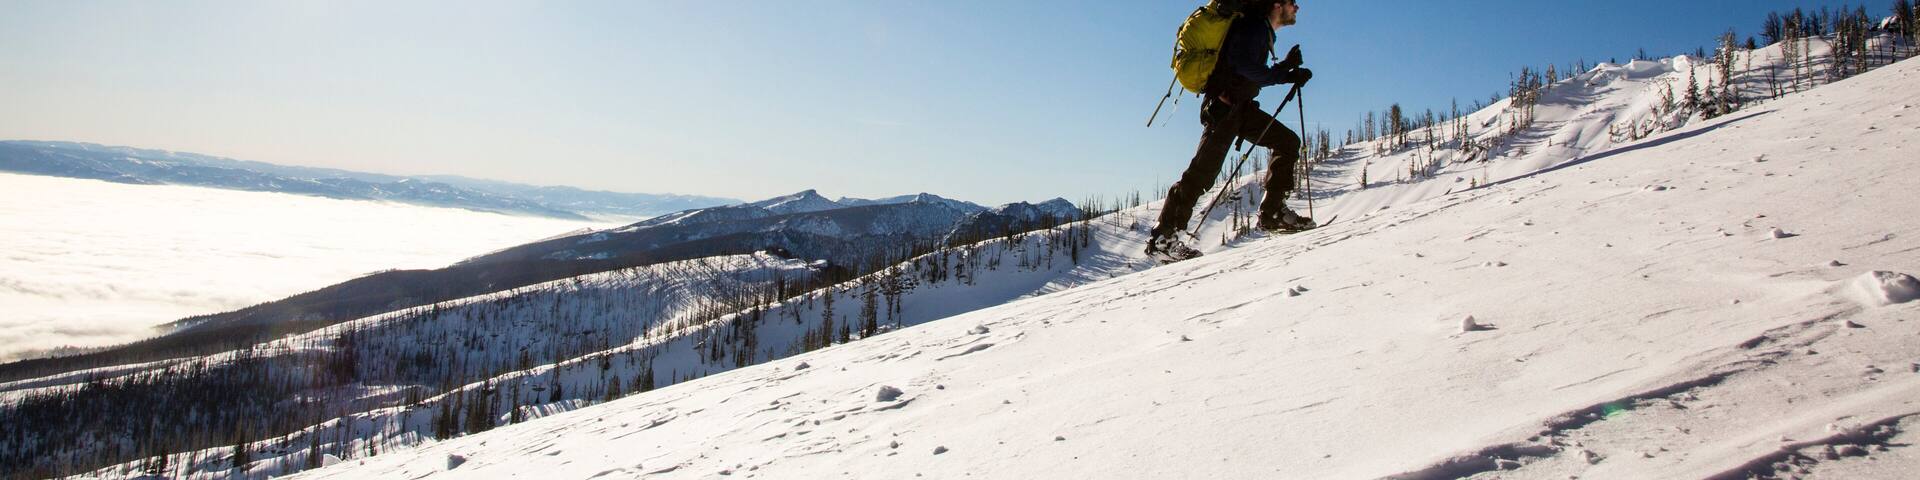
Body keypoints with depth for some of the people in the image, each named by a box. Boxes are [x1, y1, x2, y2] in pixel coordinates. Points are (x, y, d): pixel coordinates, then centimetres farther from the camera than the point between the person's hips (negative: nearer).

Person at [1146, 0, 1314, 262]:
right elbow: (1245, 67, -25)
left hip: (1241, 106, 10)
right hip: (1223, 106, -10)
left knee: (1288, 142, 8)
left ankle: (1272, 213, 8)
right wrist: (1286, 75, -14)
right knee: (1202, 173, -13)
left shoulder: (1263, 31, 18)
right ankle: (1163, 238, -11)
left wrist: (1286, 67, 10)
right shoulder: (1253, 26, -13)